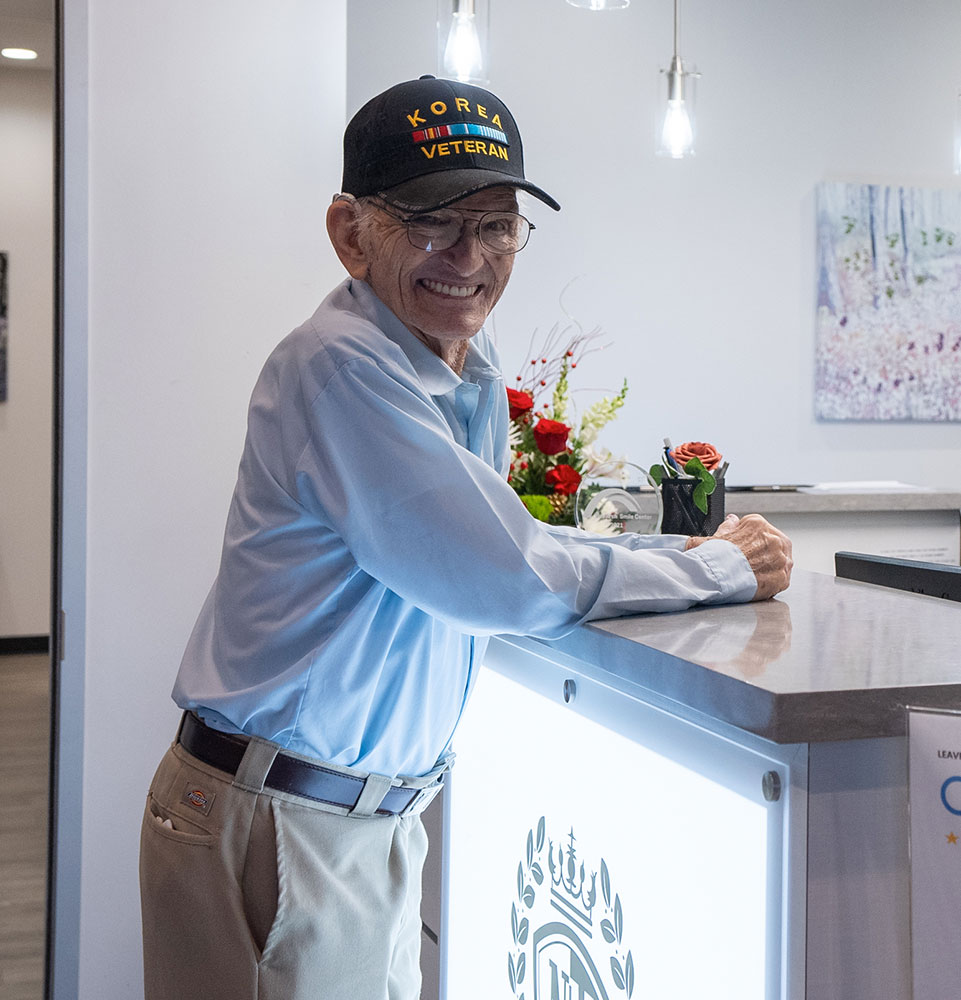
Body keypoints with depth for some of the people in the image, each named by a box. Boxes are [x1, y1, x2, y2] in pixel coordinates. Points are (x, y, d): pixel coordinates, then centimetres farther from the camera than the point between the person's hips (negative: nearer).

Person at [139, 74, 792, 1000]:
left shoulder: (468, 364, 6)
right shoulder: (340, 366, -23)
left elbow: (496, 537, 13)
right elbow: (508, 582, -23)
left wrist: (679, 550, 1)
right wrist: (723, 571, -11)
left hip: (380, 813, 9)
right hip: (281, 827, -8)